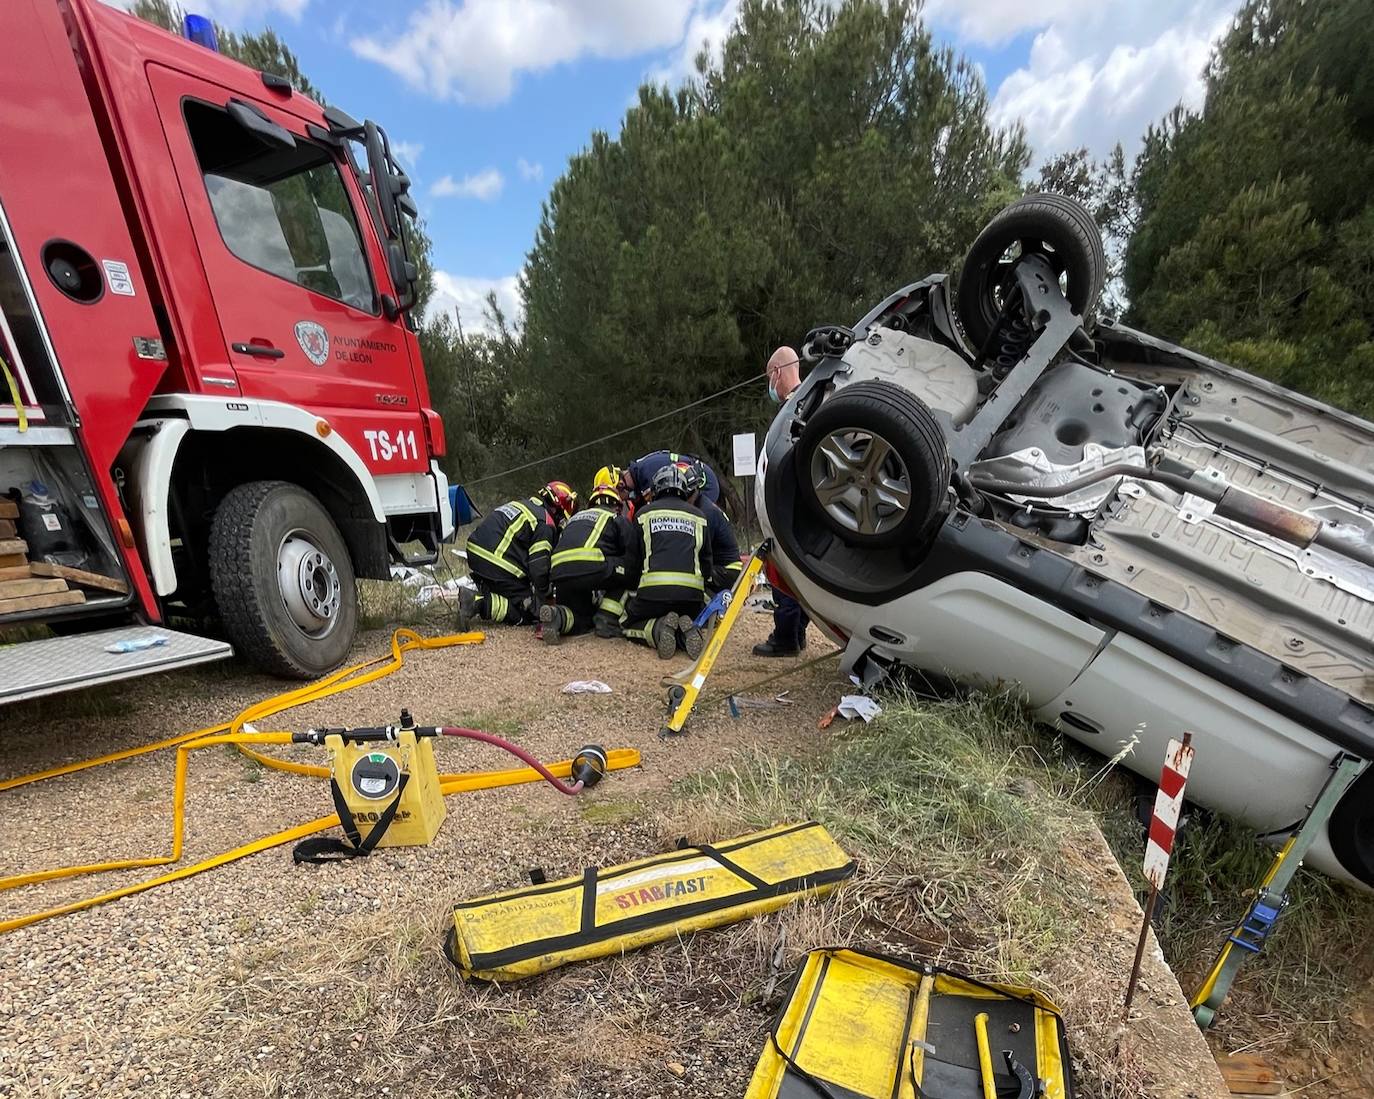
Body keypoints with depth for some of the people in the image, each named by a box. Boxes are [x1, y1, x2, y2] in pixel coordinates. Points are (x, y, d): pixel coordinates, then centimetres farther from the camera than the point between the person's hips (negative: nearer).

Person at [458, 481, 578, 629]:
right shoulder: (545, 524, -8)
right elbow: (539, 567, -13)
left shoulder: (519, 504, 21)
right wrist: (545, 597, 5)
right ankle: (478, 603, -18)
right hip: (498, 566, -9)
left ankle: (476, 597, 2)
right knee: (528, 613, -1)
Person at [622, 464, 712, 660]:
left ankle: (657, 629, -11)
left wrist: (635, 586, 31)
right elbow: (706, 562, 17)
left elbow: (633, 561, 15)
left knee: (630, 625, 22)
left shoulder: (644, 513, 13)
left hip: (652, 590, -1)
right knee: (698, 622, 30)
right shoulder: (698, 516, 17)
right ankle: (688, 630, -7)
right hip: (692, 591, 2)